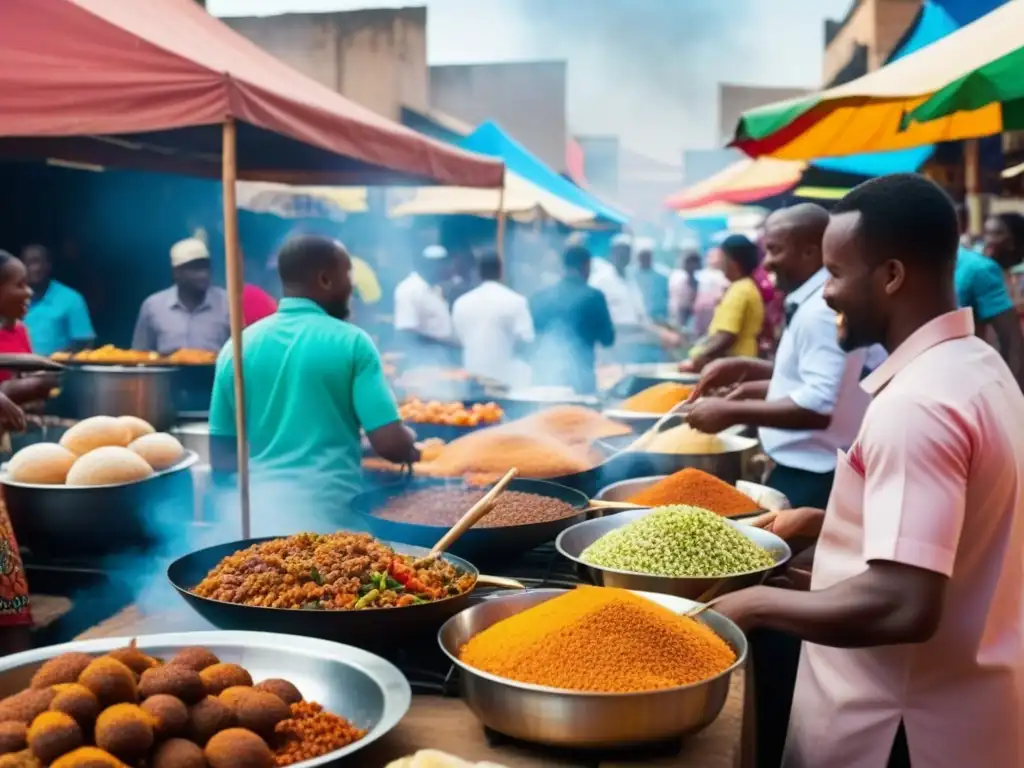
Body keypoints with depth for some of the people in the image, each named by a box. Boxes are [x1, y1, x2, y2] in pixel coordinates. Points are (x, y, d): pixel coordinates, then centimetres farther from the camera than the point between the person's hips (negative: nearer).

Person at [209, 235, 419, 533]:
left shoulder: (238, 347, 5)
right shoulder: (351, 342, -5)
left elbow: (220, 458, 9)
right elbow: (391, 445, -9)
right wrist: (410, 445, 13)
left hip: (259, 517, 4)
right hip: (333, 516, -4)